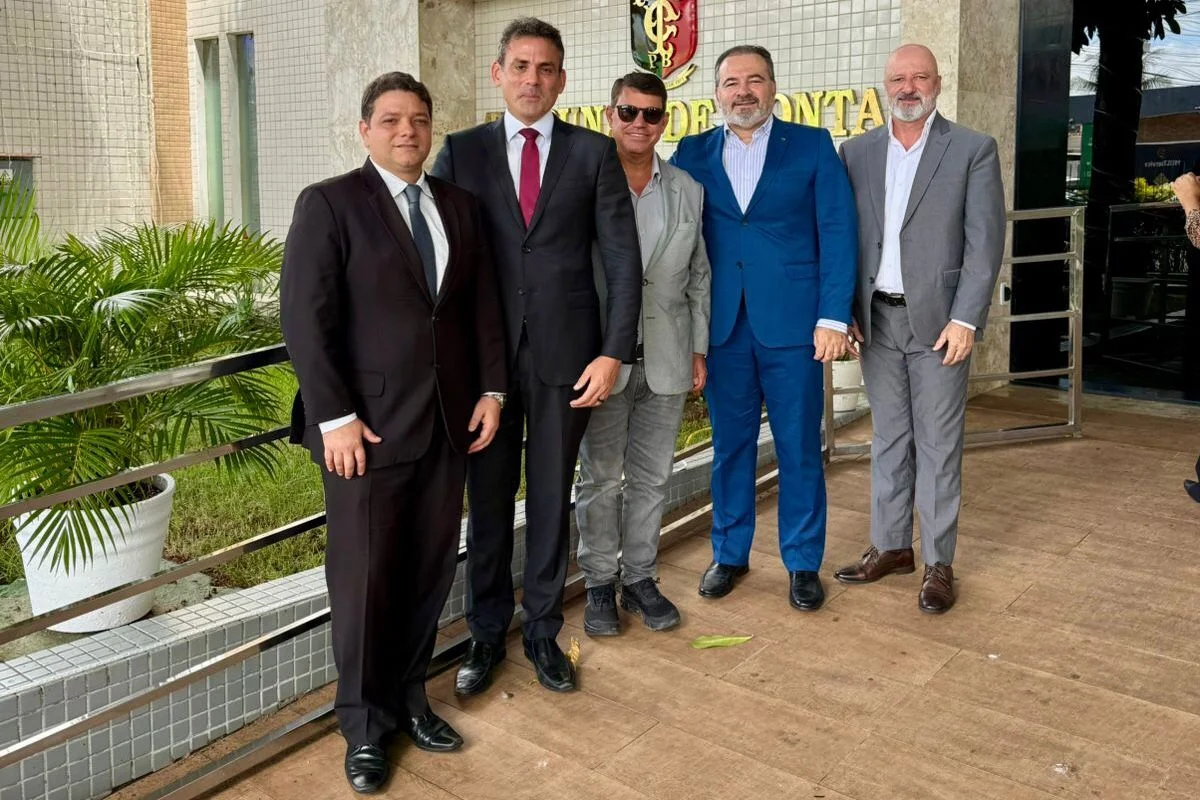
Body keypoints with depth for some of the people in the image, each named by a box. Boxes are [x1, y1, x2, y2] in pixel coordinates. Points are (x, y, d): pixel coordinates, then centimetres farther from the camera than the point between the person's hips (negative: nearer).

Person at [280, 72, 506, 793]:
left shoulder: (460, 206, 11)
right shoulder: (329, 203, -5)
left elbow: (484, 304, 13)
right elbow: (305, 318, -10)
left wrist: (491, 389, 5)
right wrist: (335, 417, -15)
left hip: (449, 422, 5)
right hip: (368, 425, -4)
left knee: (431, 570, 11)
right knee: (365, 577, 5)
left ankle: (409, 696, 29)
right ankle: (365, 725, 23)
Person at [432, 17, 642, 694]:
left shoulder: (594, 153, 4)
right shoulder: (462, 152, 5)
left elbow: (623, 258, 0)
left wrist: (614, 353, -8)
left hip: (566, 354, 0)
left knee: (552, 498, 10)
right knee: (489, 499, 10)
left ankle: (543, 631, 27)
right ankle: (487, 634, 26)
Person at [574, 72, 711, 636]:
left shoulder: (687, 191, 9)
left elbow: (698, 277, 12)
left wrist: (699, 350, 8)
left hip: (666, 360, 4)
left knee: (651, 477, 12)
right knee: (600, 478, 7)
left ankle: (640, 578, 26)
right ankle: (599, 584, 21)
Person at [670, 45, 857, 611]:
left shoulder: (812, 146, 3)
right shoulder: (694, 153, 9)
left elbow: (836, 234, -2)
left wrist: (833, 316, -9)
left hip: (792, 324, -1)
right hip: (722, 326, 2)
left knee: (799, 449, 6)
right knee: (729, 446, 11)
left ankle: (803, 563, 21)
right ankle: (729, 554, 27)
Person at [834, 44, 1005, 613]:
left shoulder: (972, 150, -2)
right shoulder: (856, 152, 8)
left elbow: (985, 242, -6)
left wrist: (965, 319, -13)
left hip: (938, 320, -3)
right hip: (876, 319, 3)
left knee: (938, 443, 2)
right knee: (888, 437, 12)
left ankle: (939, 562, 13)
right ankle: (890, 546, 24)